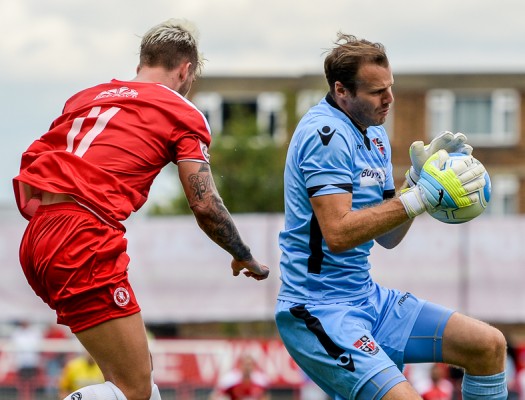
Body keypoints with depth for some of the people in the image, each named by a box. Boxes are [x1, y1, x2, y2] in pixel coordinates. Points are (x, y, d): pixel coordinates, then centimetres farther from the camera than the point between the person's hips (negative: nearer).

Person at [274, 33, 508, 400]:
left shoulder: (375, 134, 12)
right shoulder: (327, 134, -17)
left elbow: (386, 236, 13)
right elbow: (338, 234, -26)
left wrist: (419, 177, -1)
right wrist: (420, 197, -25)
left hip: (369, 299, 10)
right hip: (320, 311, -10)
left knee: (488, 345, 5)